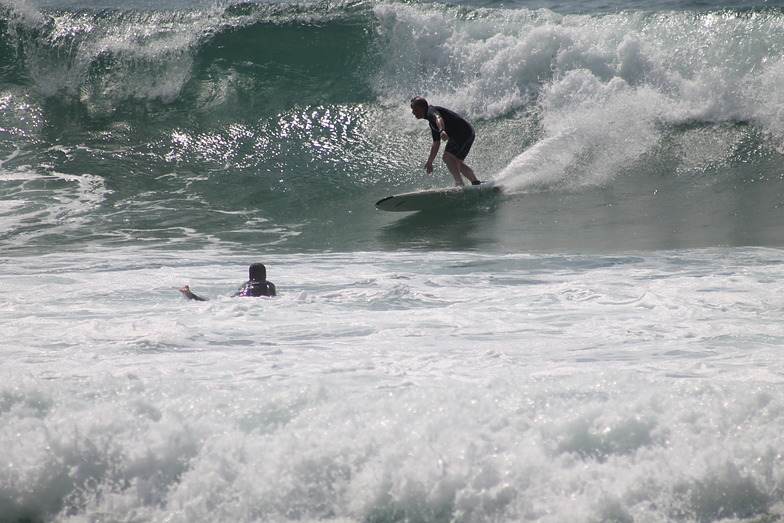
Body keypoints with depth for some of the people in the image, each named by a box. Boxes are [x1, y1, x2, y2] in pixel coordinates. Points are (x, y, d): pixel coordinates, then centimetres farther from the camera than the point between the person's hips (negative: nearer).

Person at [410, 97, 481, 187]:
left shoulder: (431, 111, -4)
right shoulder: (432, 122, 26)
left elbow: (438, 118, -30)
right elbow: (436, 144, 32)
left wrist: (442, 131, -51)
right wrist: (429, 162, 36)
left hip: (461, 132, -10)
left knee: (447, 157, -16)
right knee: (458, 162, 18)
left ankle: (460, 183, -27)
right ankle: (476, 183, 16)